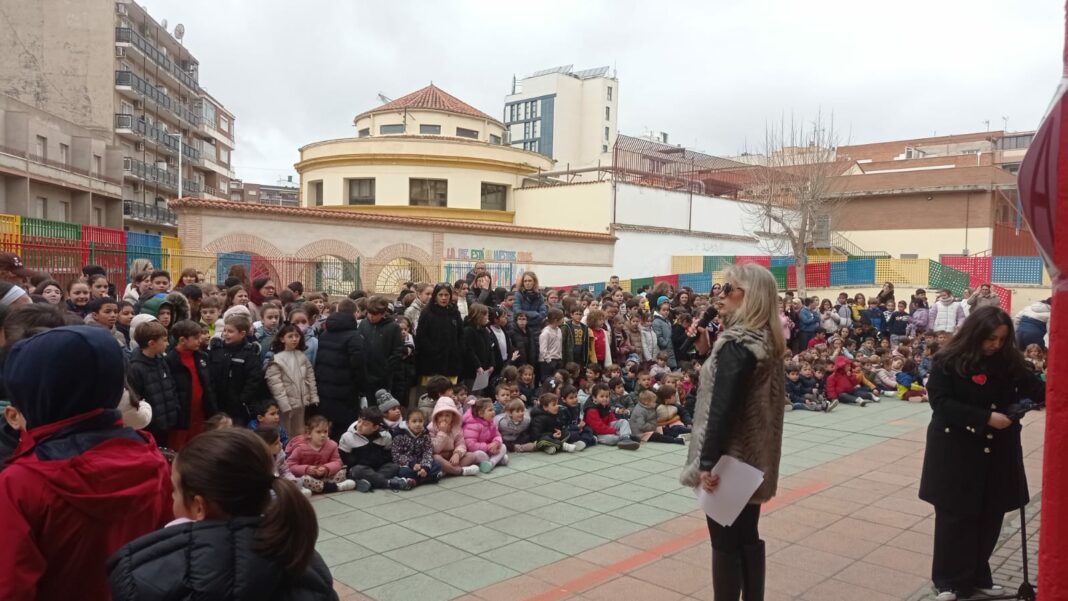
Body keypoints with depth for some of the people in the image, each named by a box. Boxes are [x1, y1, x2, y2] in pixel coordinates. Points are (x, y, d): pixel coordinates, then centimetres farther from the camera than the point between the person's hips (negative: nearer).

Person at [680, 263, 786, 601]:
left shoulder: (737, 344, -20)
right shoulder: (769, 340, 8)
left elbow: (722, 408, -25)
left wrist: (708, 462, -22)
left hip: (730, 459, -9)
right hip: (755, 457, 9)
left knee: (725, 544, 3)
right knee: (748, 537, 17)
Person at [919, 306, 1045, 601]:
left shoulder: (1009, 362, 3)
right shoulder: (948, 362, -11)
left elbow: (1035, 387, -4)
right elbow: (942, 403, -16)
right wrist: (986, 417, -22)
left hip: (997, 451, 5)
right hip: (956, 450, -4)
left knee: (990, 515, 10)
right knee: (955, 516, 4)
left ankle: (977, 576, 27)